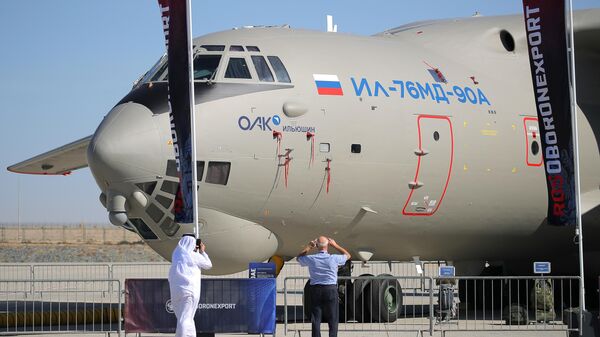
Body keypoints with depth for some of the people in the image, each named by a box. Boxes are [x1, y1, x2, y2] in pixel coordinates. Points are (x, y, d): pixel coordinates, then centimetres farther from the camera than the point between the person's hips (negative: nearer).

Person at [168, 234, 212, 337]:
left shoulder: (176, 255, 12)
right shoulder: (195, 256, -2)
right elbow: (208, 265, 14)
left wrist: (197, 251, 31)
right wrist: (202, 252, 25)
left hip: (175, 291, 5)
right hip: (190, 290, -5)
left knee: (187, 319, 16)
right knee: (185, 320, -11)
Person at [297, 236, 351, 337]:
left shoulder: (311, 259, -3)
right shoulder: (333, 258, -6)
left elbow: (299, 258, 20)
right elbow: (347, 255, 14)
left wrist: (309, 247, 20)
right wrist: (335, 245, 15)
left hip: (315, 290, 1)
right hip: (331, 290, -1)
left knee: (316, 320, 4)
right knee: (333, 320, 3)